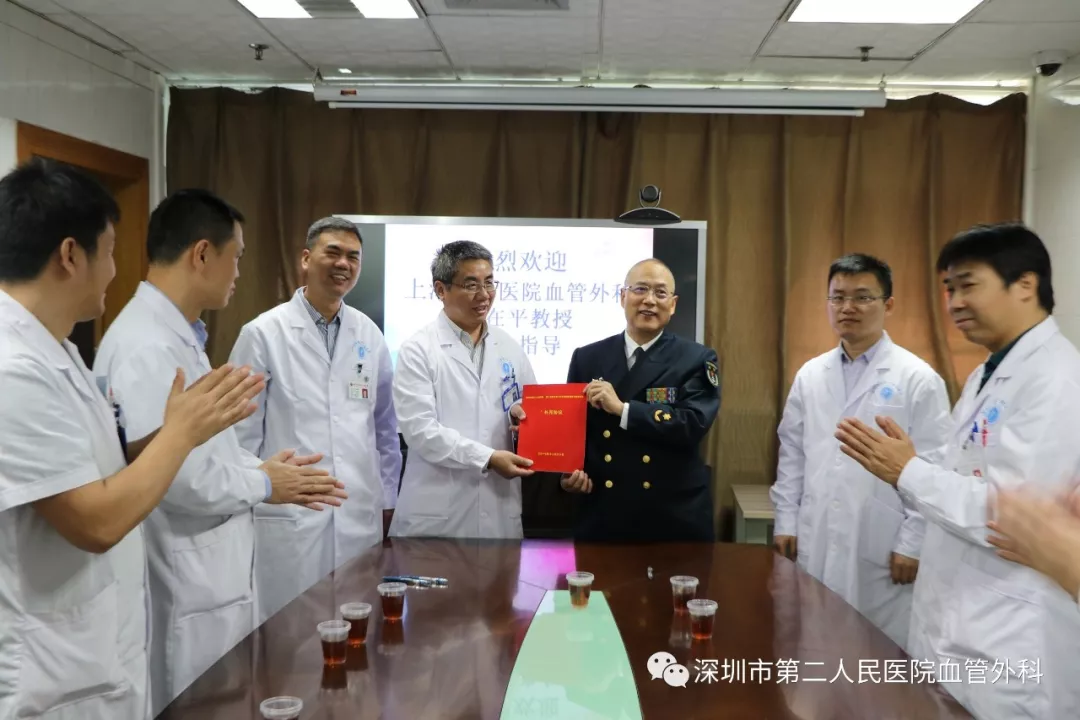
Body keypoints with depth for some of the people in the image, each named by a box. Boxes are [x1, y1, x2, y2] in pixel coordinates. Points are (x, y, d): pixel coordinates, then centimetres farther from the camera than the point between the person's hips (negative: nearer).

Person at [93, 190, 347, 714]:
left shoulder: (176, 335, 10)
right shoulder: (147, 345, -23)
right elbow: (173, 474, -28)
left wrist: (264, 467, 4)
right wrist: (263, 484, -13)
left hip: (207, 577, 10)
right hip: (183, 589, -10)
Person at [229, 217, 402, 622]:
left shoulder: (369, 335, 6)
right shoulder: (264, 333, -6)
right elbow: (243, 431, -3)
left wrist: (387, 498, 13)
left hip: (360, 514, 4)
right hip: (288, 514, -4)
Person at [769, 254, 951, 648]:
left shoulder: (918, 378, -5)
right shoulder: (809, 375, 9)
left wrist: (913, 543, -9)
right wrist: (785, 522, 7)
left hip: (882, 548, -4)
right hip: (815, 544, 4)